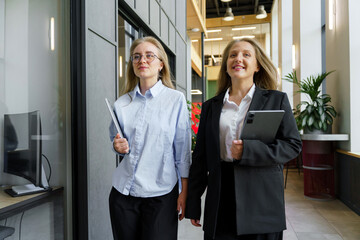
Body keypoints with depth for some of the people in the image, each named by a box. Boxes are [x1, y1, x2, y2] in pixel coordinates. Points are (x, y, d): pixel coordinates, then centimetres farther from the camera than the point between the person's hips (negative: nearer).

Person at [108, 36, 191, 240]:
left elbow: (183, 149, -3)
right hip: (123, 193, 4)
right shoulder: (121, 104, 6)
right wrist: (118, 146, -5)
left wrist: (184, 191, -4)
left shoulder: (176, 99, -4)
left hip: (160, 194, -3)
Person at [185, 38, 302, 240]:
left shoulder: (277, 100, 4)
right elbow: (200, 157, 9)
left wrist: (249, 150, -17)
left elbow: (293, 144, -1)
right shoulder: (211, 106, 9)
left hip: (262, 203, -1)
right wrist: (193, 204, 7)